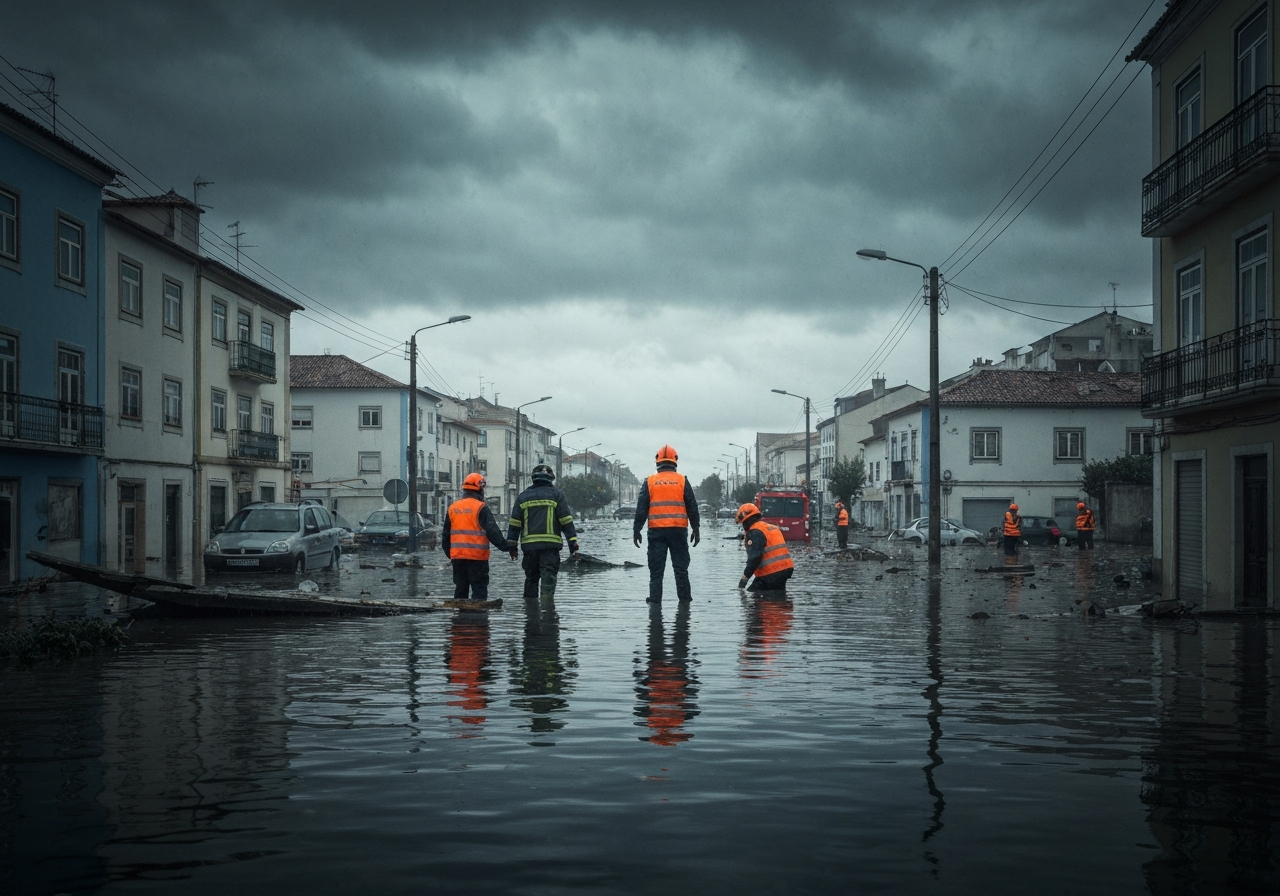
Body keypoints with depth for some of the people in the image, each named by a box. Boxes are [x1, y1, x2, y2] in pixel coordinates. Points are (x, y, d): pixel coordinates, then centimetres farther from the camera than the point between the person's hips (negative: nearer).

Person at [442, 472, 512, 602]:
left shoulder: (452, 508, 11)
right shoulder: (481, 508, -9)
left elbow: (446, 534, 17)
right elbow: (492, 531, -15)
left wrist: (449, 554, 26)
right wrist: (505, 546, -10)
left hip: (457, 556, 6)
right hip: (477, 556, -6)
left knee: (460, 588, 13)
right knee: (479, 589, -3)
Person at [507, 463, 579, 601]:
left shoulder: (523, 496, 11)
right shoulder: (556, 495, 4)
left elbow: (514, 523, 9)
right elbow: (567, 521, -1)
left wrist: (511, 545, 12)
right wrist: (572, 542, 0)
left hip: (529, 544, 3)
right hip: (551, 544, -3)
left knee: (531, 577, 12)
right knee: (549, 577, -6)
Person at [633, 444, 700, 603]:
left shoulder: (649, 482, 3)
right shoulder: (682, 481, 3)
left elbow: (641, 508, 2)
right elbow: (692, 507, 4)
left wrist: (637, 530, 7)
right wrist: (696, 529, 11)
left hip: (656, 530, 0)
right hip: (679, 530, 0)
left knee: (656, 568, 3)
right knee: (681, 566, 7)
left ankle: (654, 599, 1)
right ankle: (684, 598, 8)